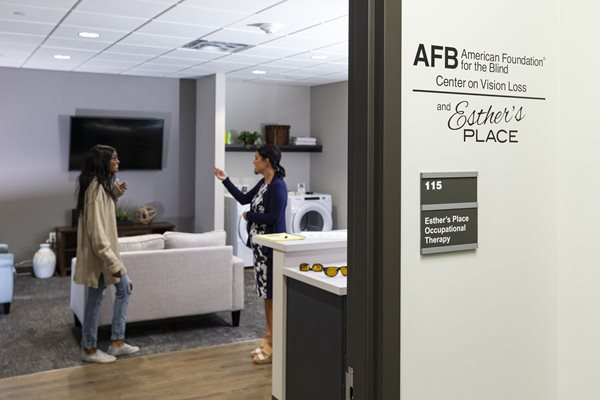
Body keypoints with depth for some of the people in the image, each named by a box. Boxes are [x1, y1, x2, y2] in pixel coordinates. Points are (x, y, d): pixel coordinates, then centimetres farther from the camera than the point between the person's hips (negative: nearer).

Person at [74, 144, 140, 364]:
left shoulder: (102, 184, 10)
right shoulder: (95, 187, -21)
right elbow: (96, 230, -25)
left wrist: (116, 193, 10)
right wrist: (112, 261, -26)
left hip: (105, 249, 10)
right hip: (98, 252, -10)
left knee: (124, 287, 12)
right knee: (95, 298, 1)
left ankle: (117, 342, 18)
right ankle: (90, 349, 16)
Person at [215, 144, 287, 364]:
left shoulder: (278, 185, -17)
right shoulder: (263, 183, 11)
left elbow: (274, 217, -24)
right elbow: (244, 199, 22)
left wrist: (249, 216, -10)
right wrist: (225, 180, 20)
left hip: (271, 246, -10)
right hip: (259, 245, 10)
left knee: (273, 295, -2)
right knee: (266, 294, 15)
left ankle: (274, 346, 6)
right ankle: (268, 339, 25)